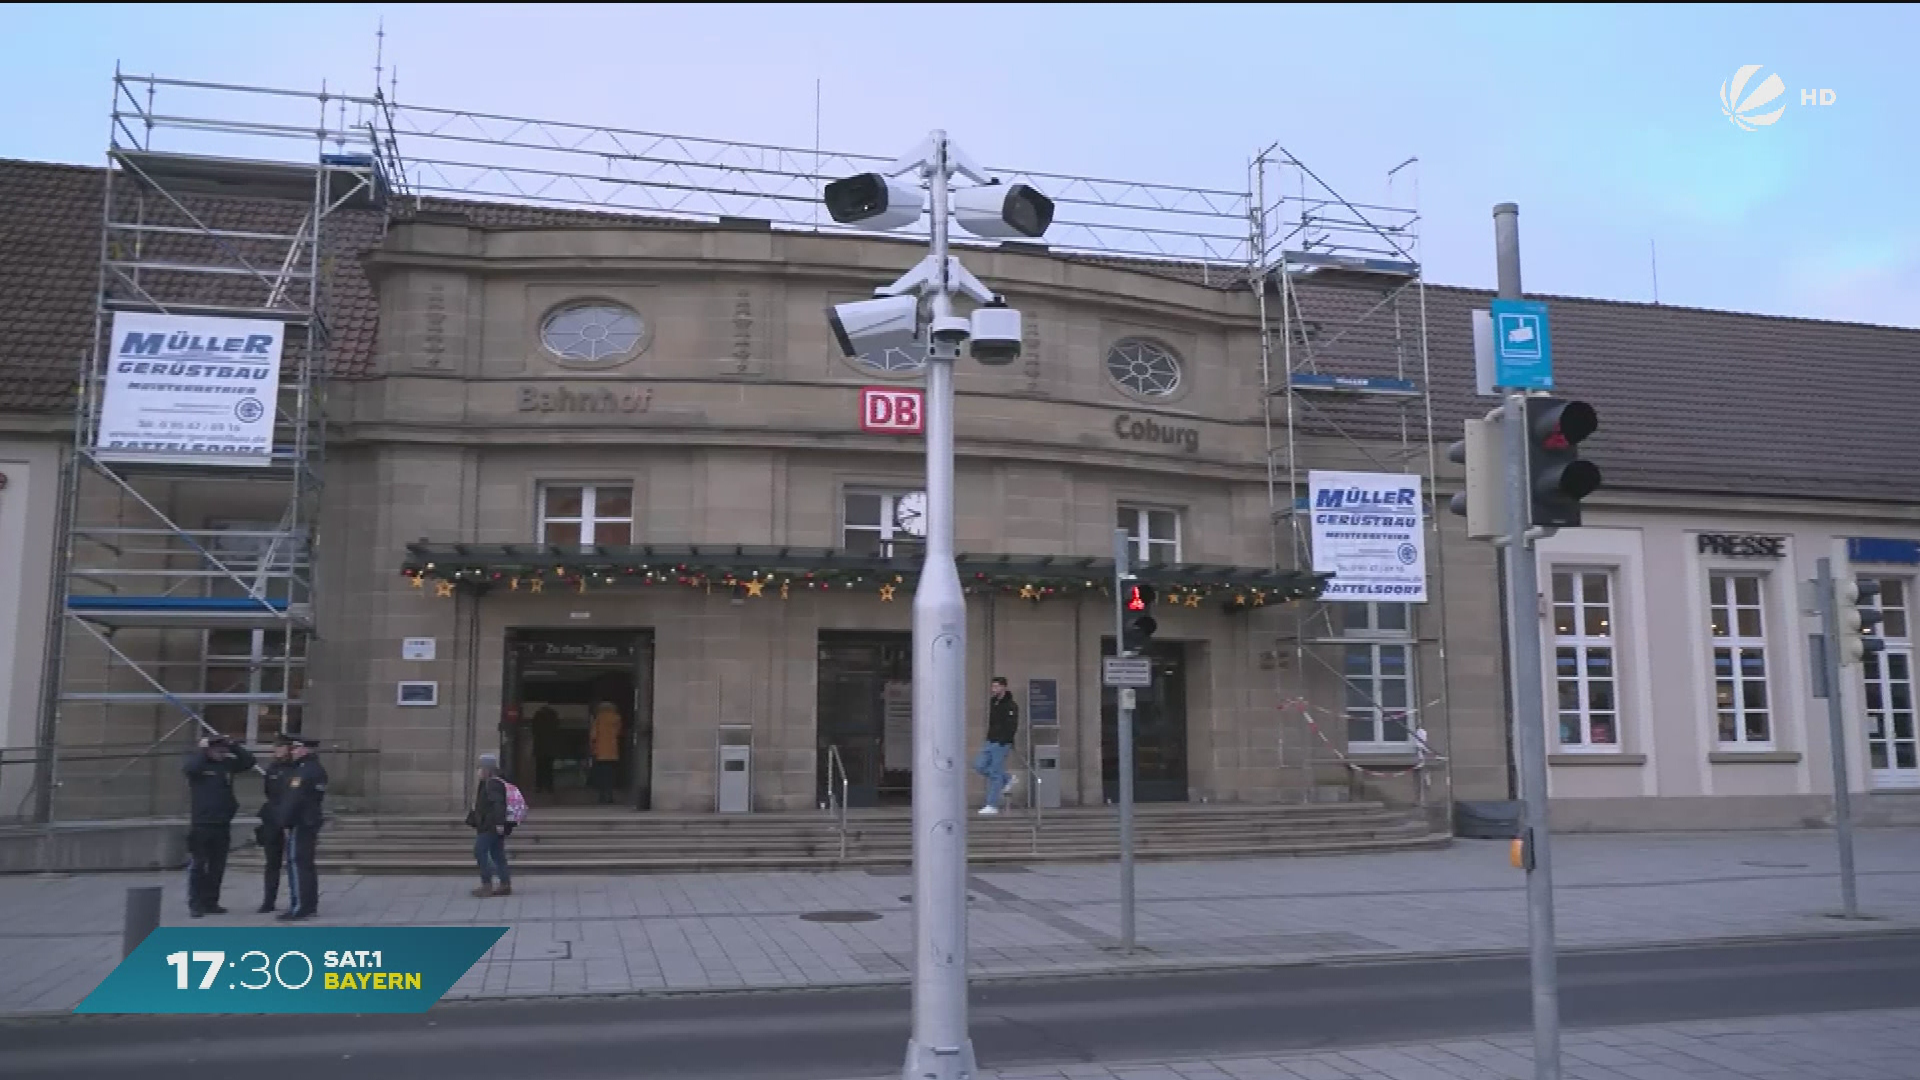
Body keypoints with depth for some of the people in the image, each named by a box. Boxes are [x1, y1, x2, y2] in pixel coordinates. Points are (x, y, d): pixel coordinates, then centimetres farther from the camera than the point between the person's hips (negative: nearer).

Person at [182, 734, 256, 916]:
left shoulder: (227, 763, 8)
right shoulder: (198, 762, -5)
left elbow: (249, 761, 6)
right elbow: (190, 767, -26)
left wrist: (233, 745, -1)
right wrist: (202, 749, -16)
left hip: (223, 824, 5)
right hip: (201, 824, -5)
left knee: (217, 867, 9)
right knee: (197, 865, -4)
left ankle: (211, 902, 17)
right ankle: (195, 904, 1)